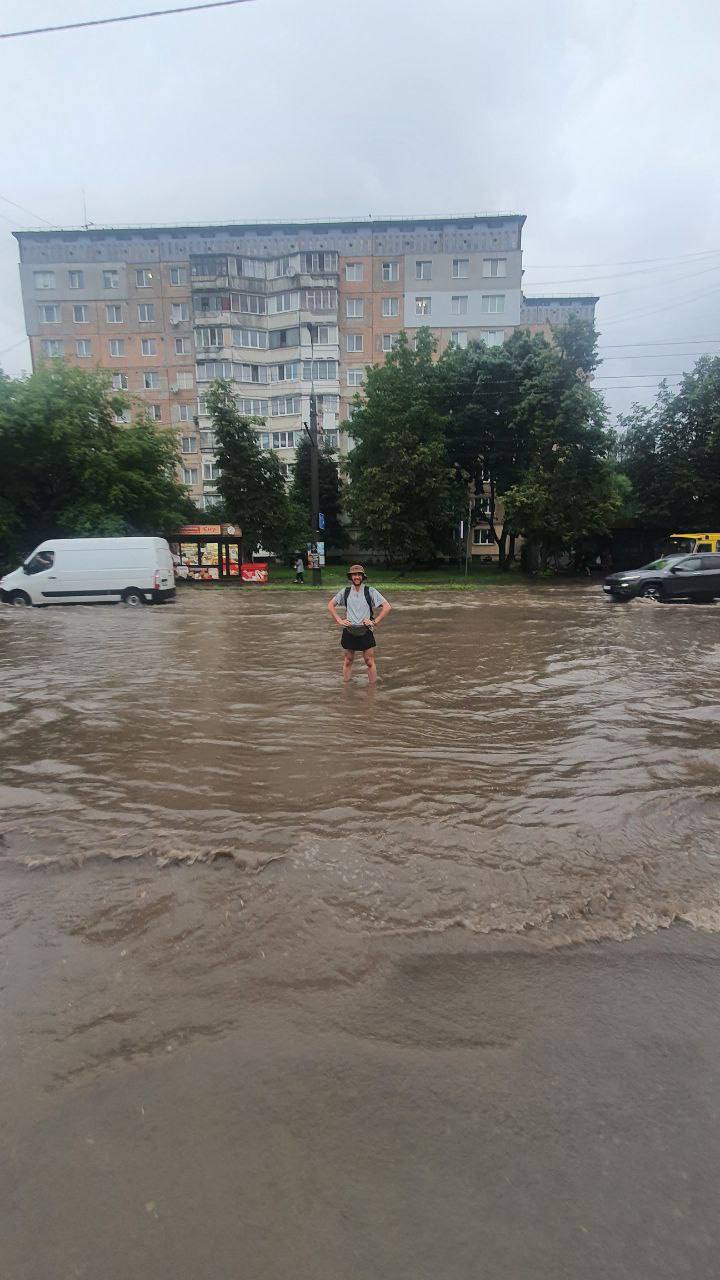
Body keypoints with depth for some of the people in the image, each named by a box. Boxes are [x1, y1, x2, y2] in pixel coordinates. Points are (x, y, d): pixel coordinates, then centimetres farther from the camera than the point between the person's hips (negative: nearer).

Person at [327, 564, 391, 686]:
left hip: (365, 631, -2)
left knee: (370, 662, 1)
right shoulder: (345, 591, 4)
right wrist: (339, 620, 3)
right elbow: (330, 605, 14)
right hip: (349, 631, 2)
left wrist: (375, 621, -10)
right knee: (348, 661, 11)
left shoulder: (370, 591, -4)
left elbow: (387, 607, -5)